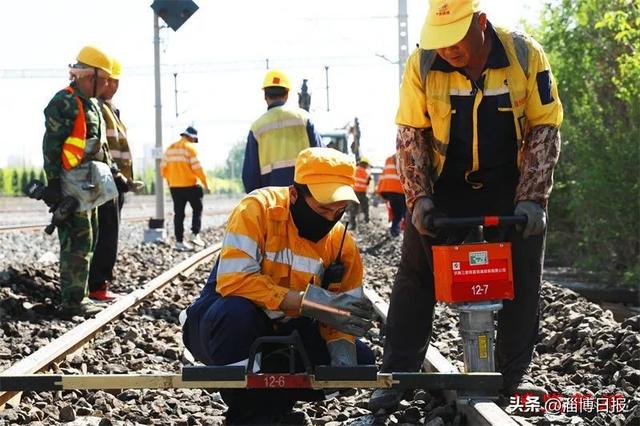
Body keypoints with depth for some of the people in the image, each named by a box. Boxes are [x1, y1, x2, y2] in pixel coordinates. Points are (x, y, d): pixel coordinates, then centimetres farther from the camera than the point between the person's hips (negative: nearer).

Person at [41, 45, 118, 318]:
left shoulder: (92, 104, 18)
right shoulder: (64, 103, -13)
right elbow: (51, 146, -17)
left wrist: (109, 173, 23)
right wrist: (53, 182, -20)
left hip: (90, 182, 10)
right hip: (71, 183, -10)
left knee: (87, 241, 14)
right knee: (77, 242, -12)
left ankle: (78, 295, 22)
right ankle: (72, 302, -11)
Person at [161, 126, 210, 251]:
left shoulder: (170, 148, 9)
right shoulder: (190, 148, -9)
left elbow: (163, 167, 10)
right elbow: (197, 168, -14)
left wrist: (169, 180, 23)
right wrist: (205, 184, -8)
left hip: (174, 186, 5)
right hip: (189, 185, -5)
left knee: (178, 213, 8)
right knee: (197, 208, 12)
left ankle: (179, 241, 5)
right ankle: (195, 234, 0)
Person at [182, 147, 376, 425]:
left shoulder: (341, 241, -7)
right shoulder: (258, 209, -22)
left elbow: (347, 310, -5)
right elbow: (233, 280, -32)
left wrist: (343, 354, -28)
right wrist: (309, 301, -35)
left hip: (285, 333, 5)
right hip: (223, 326, -5)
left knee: (360, 362, -12)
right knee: (238, 311, -38)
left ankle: (268, 401, 3)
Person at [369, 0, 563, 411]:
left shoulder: (526, 55, -16)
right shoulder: (422, 65, -14)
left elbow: (544, 130, -12)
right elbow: (410, 134, -8)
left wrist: (532, 198, -17)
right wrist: (419, 197, -16)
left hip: (511, 187, 0)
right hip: (445, 186, 0)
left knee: (522, 281, 2)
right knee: (415, 277, -3)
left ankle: (513, 377, 15)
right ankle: (397, 375, 4)